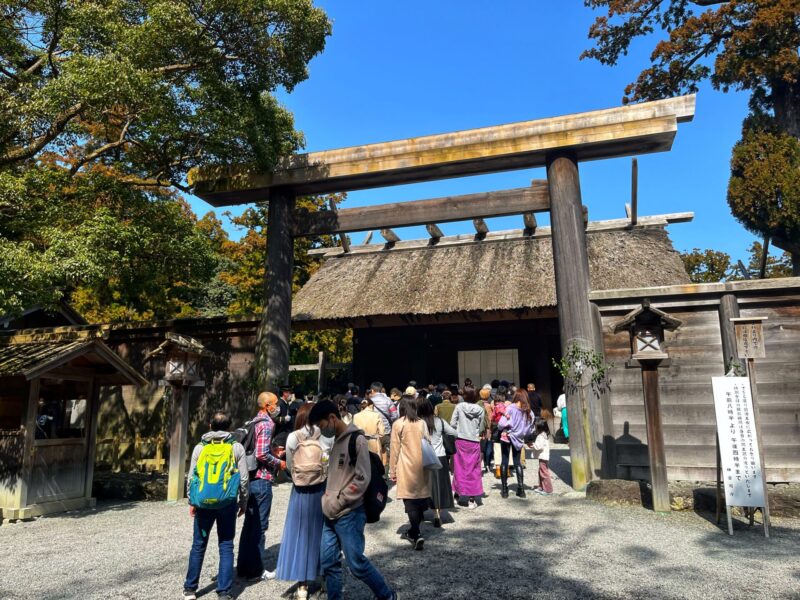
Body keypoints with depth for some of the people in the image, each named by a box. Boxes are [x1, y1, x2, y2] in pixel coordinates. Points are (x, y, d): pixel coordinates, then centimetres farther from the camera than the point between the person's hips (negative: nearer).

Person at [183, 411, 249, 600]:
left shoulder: (200, 447, 0)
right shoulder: (236, 447, -2)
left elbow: (191, 478, 0)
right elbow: (244, 479, -1)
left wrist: (192, 501, 11)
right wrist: (243, 502, 9)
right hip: (228, 503, -1)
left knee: (199, 545, 14)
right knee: (226, 546, 7)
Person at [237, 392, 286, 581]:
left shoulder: (256, 422, 13)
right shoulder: (266, 424, -16)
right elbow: (261, 454, -24)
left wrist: (274, 453, 17)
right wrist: (279, 463, -10)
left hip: (252, 479, 9)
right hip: (262, 480, -9)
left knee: (250, 523, 16)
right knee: (260, 525, 1)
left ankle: (244, 566, 25)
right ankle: (256, 569, 10)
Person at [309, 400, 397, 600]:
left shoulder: (357, 440, -14)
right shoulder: (336, 441, 11)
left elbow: (362, 479, -18)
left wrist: (336, 503, -14)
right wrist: (326, 499, 7)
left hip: (350, 514, -7)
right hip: (330, 514, 8)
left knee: (356, 562, 1)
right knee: (328, 561, 9)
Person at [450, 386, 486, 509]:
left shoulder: (459, 406, -6)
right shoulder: (480, 409, -4)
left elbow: (452, 424, -5)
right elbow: (482, 428, 1)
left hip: (460, 440, 0)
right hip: (474, 442, 0)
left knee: (459, 468, 12)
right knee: (473, 470, 6)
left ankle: (457, 493, 21)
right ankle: (471, 500, 8)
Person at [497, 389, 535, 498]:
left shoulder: (510, 408, -15)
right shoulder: (529, 412, -4)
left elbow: (501, 424, -17)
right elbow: (530, 430, 4)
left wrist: (500, 428, 4)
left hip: (507, 437, -3)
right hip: (519, 439, 3)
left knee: (504, 462, 6)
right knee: (517, 462, 14)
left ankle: (504, 489, 8)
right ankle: (521, 488, 12)